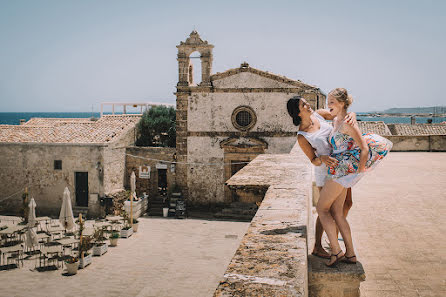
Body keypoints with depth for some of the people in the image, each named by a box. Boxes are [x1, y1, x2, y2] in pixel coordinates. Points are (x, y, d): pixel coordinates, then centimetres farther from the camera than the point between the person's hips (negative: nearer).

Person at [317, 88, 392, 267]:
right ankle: (350, 254, 15)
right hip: (339, 170, 9)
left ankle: (335, 251, -3)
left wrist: (359, 171, -12)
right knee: (336, 212, 10)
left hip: (343, 170, -9)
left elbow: (364, 149, -17)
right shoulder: (336, 121, 13)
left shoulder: (347, 123, -15)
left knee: (321, 208, -4)